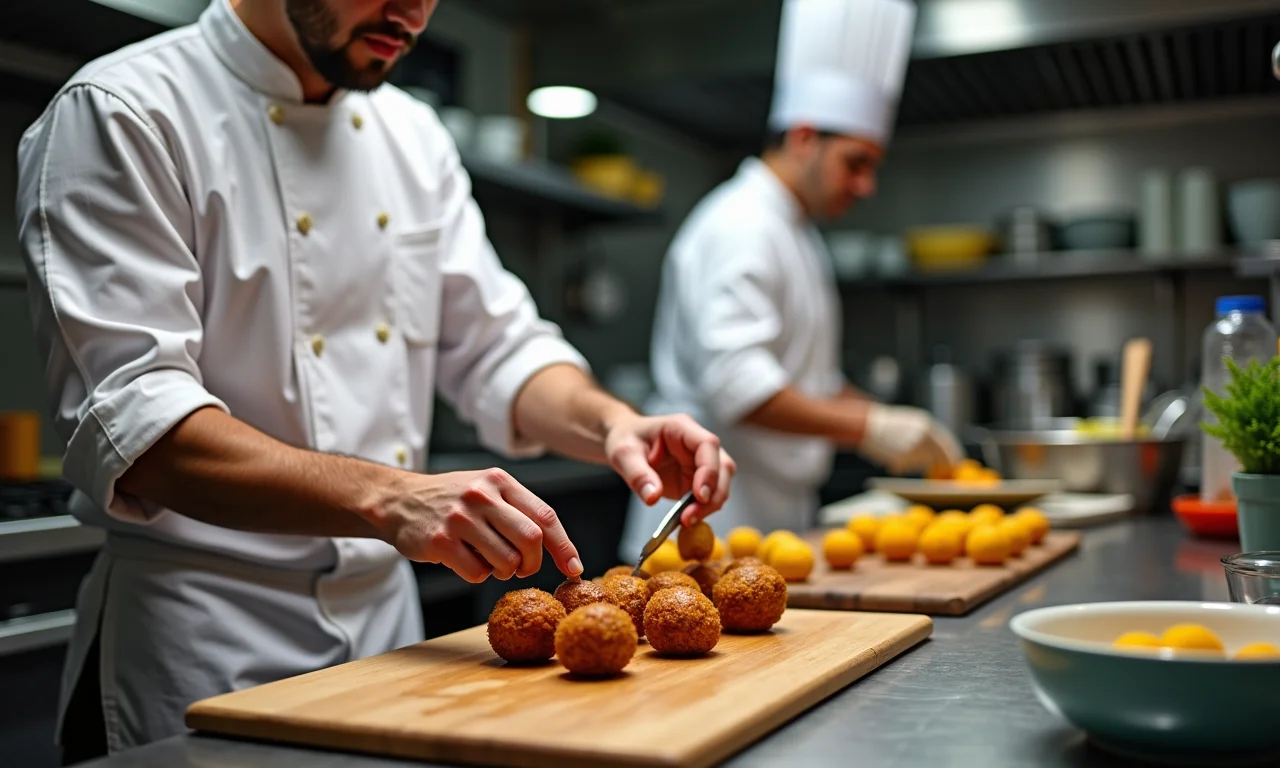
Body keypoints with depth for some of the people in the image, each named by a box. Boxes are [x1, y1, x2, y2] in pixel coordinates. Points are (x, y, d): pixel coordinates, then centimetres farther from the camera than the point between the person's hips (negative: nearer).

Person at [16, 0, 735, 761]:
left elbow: (497, 348, 9)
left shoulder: (411, 134, 7)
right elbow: (134, 422, -24)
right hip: (204, 639, -6)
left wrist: (609, 423, -11)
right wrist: (387, 499, -35)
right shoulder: (119, 115, -13)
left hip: (388, 613, 7)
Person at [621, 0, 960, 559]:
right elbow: (736, 386, -26)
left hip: (772, 522, 10)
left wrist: (898, 430, 11)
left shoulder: (796, 234, 18)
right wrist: (871, 427, -24)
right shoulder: (740, 225, -14)